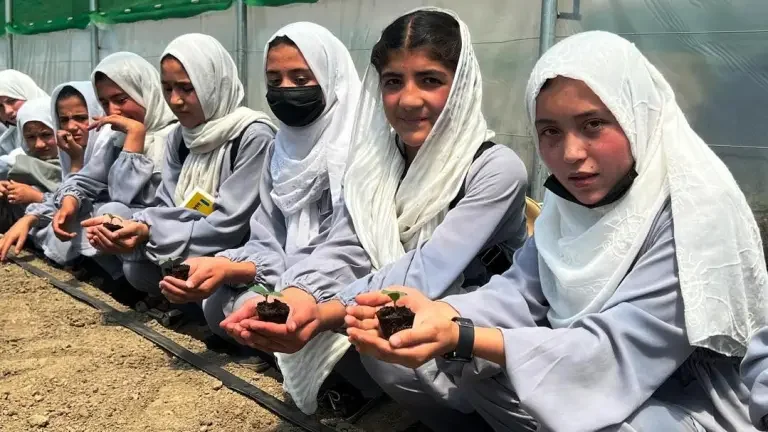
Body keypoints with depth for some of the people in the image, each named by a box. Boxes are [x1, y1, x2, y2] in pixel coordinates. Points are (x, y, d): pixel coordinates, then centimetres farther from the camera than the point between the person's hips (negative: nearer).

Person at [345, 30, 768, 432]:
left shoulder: (698, 215, -23)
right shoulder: (570, 196, -2)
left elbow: (618, 351, -28)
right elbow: (521, 291, -8)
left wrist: (460, 338, -37)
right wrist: (440, 314, -30)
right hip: (588, 377, 7)